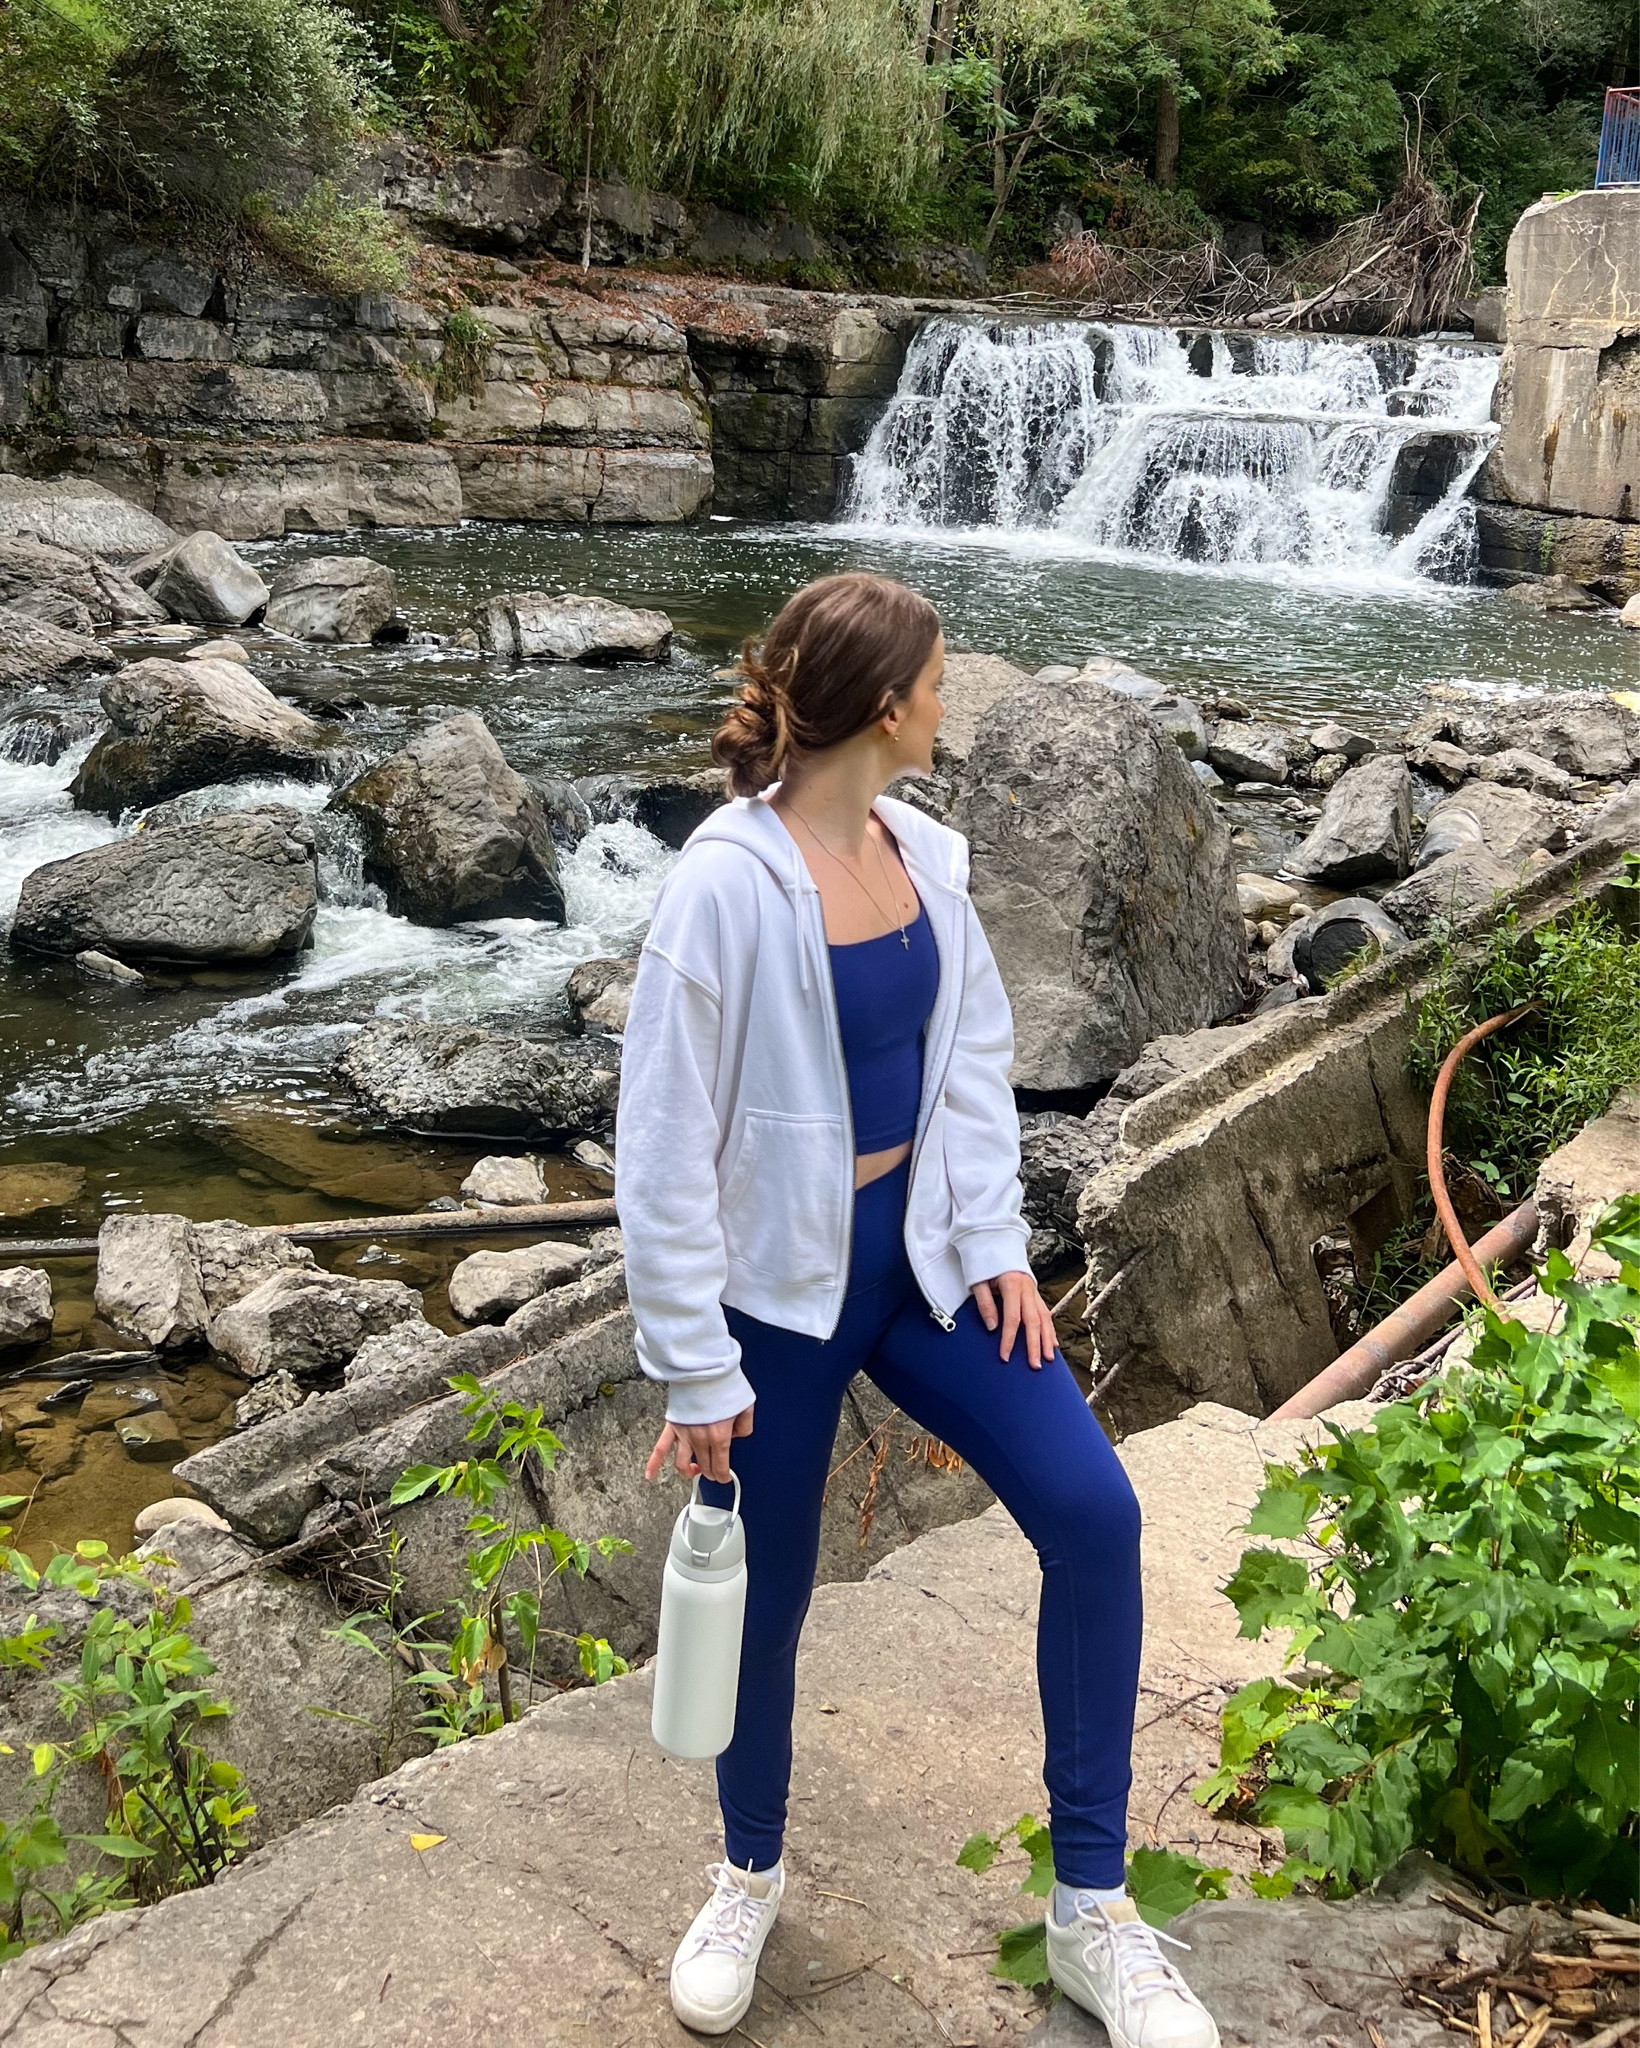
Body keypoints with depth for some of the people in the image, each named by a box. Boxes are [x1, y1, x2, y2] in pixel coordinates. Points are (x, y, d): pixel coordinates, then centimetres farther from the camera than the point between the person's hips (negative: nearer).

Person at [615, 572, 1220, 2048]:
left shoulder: (924, 854, -1)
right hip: (778, 1283, -5)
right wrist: (697, 1374, -13)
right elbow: (665, 1145, -17)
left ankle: (1091, 1911, 12)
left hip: (920, 1251, 6)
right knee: (767, 1598, 11)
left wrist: (996, 1243, 1)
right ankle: (752, 1877, 42)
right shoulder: (727, 886, -21)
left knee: (1092, 1515, -6)